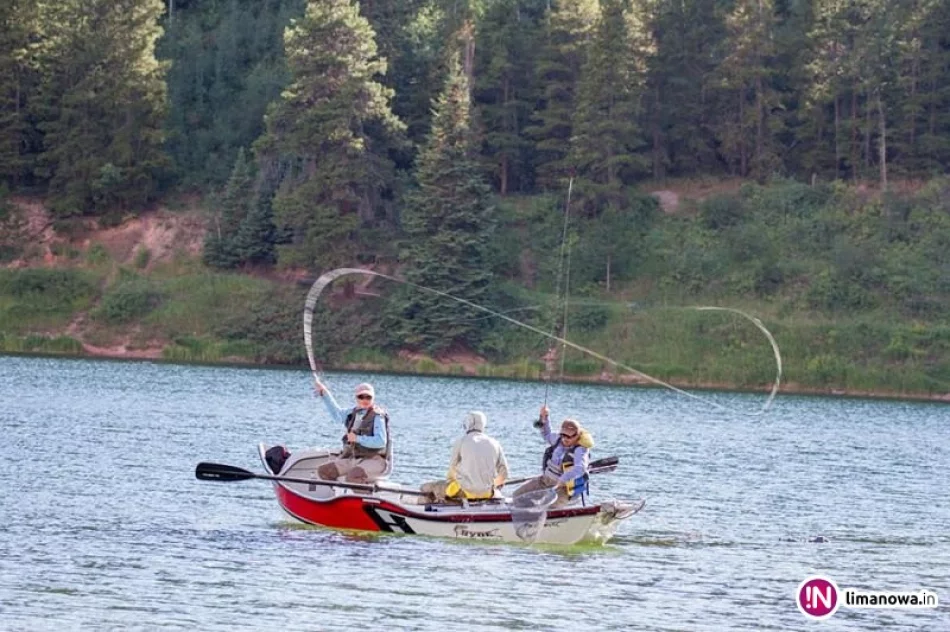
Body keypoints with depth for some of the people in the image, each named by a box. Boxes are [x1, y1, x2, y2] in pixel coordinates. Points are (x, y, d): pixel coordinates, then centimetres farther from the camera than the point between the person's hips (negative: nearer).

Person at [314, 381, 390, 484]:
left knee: (353, 475, -37)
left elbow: (381, 441, -20)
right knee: (324, 470, -6)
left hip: (373, 460, -8)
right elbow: (337, 413, 28)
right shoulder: (353, 413, 10)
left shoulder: (377, 416, -11)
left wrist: (358, 439, -17)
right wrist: (324, 393, 25)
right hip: (352, 459, 8)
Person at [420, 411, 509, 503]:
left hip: (465, 491, -4)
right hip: (487, 493, 4)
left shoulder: (461, 441, -4)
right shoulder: (494, 443, 7)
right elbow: (503, 474, 9)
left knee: (427, 489, 10)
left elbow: (452, 469, 5)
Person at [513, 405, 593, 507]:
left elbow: (579, 469, -41)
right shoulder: (558, 439, 0)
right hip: (545, 480, 8)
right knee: (517, 495, 5)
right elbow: (547, 435, 25)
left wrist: (561, 481, -53)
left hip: (562, 488, -8)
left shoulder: (580, 450, -22)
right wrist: (544, 418, 8)